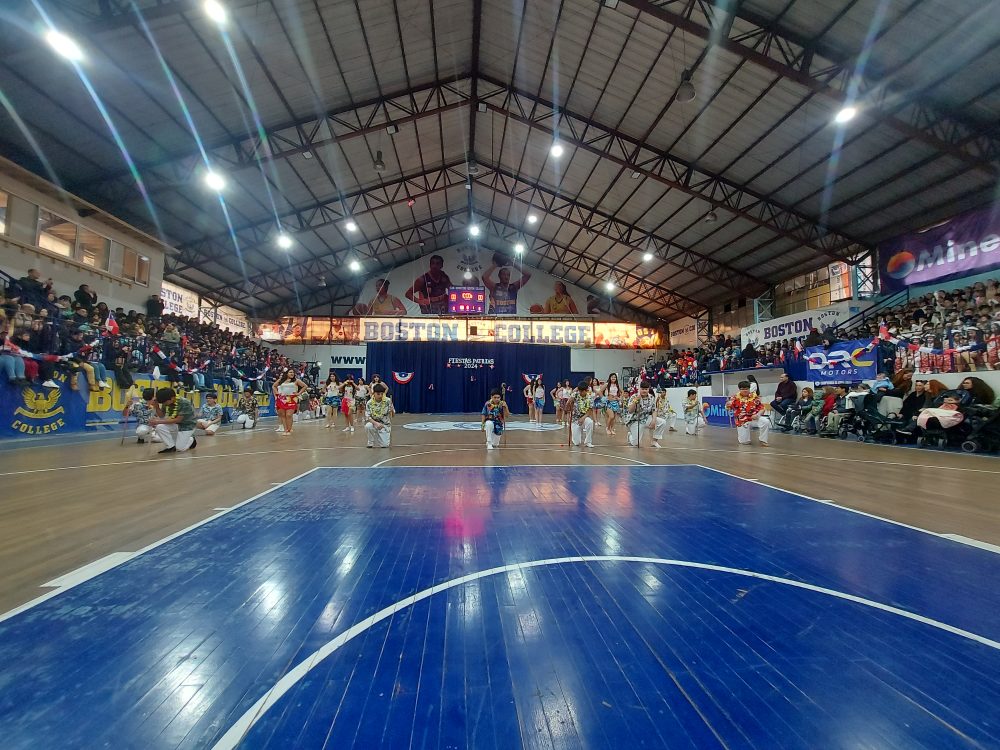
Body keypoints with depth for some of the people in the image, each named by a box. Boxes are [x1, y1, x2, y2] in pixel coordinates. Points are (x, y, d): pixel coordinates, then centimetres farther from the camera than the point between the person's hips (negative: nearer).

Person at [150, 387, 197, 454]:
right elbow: (161, 416, 2)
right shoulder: (166, 403, -9)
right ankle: (171, 447, -3)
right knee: (159, 427, -22)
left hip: (186, 426, -6)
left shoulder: (184, 403, -27)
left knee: (179, 448, -11)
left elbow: (177, 420, -28)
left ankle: (191, 440, 22)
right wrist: (157, 406, -16)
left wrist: (159, 421, -32)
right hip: (175, 425, 6)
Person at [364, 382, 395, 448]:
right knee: (368, 426, -35)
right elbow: (367, 417, -13)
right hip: (374, 423, 0)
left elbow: (392, 415, -7)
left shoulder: (388, 401, -12)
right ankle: (371, 442, -8)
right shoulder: (369, 403, -11)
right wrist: (376, 423, -31)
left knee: (384, 445, -13)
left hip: (385, 424, 0)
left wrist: (391, 411, -31)